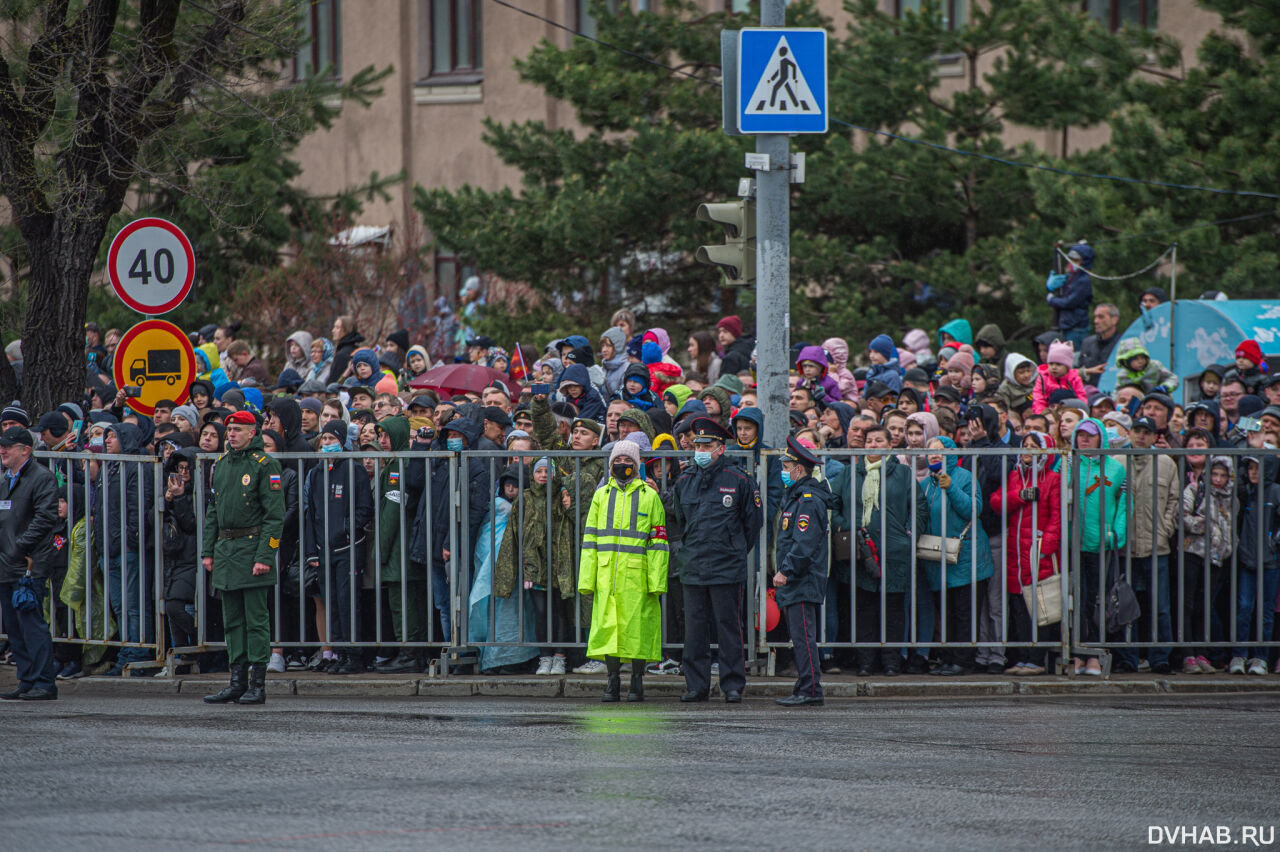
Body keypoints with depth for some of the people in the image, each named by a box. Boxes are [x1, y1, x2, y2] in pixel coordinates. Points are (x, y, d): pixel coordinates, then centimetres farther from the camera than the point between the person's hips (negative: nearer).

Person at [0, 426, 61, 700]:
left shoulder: (42, 478, -6)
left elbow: (45, 518, -15)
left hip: (29, 565, -9)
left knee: (31, 624, -11)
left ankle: (44, 683, -10)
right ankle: (27, 681, 15)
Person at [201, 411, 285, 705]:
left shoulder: (264, 465, -7)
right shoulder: (220, 465, 14)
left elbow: (275, 515, -11)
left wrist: (264, 556, -17)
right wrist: (208, 550, 12)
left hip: (252, 546, -7)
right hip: (225, 548, 7)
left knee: (256, 619, -5)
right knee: (233, 621, 9)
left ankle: (258, 685, -3)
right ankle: (238, 683, 13)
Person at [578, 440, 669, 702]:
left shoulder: (649, 496, 5)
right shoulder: (601, 495, 14)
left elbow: (658, 542, 2)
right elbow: (590, 539, 13)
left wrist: (657, 581, -6)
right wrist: (586, 580, 5)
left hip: (637, 575, -3)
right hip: (606, 575, 3)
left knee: (637, 628, -2)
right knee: (607, 626, 1)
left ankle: (637, 682, 8)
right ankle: (613, 681, 9)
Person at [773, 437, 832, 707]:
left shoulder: (809, 500, -14)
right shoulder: (796, 496, 20)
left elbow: (804, 544, -21)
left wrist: (786, 571, -21)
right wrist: (784, 573, 18)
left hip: (803, 583, -11)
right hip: (795, 583, 11)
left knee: (803, 636, -11)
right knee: (801, 637, 10)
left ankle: (810, 690, -12)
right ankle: (807, 689, 13)